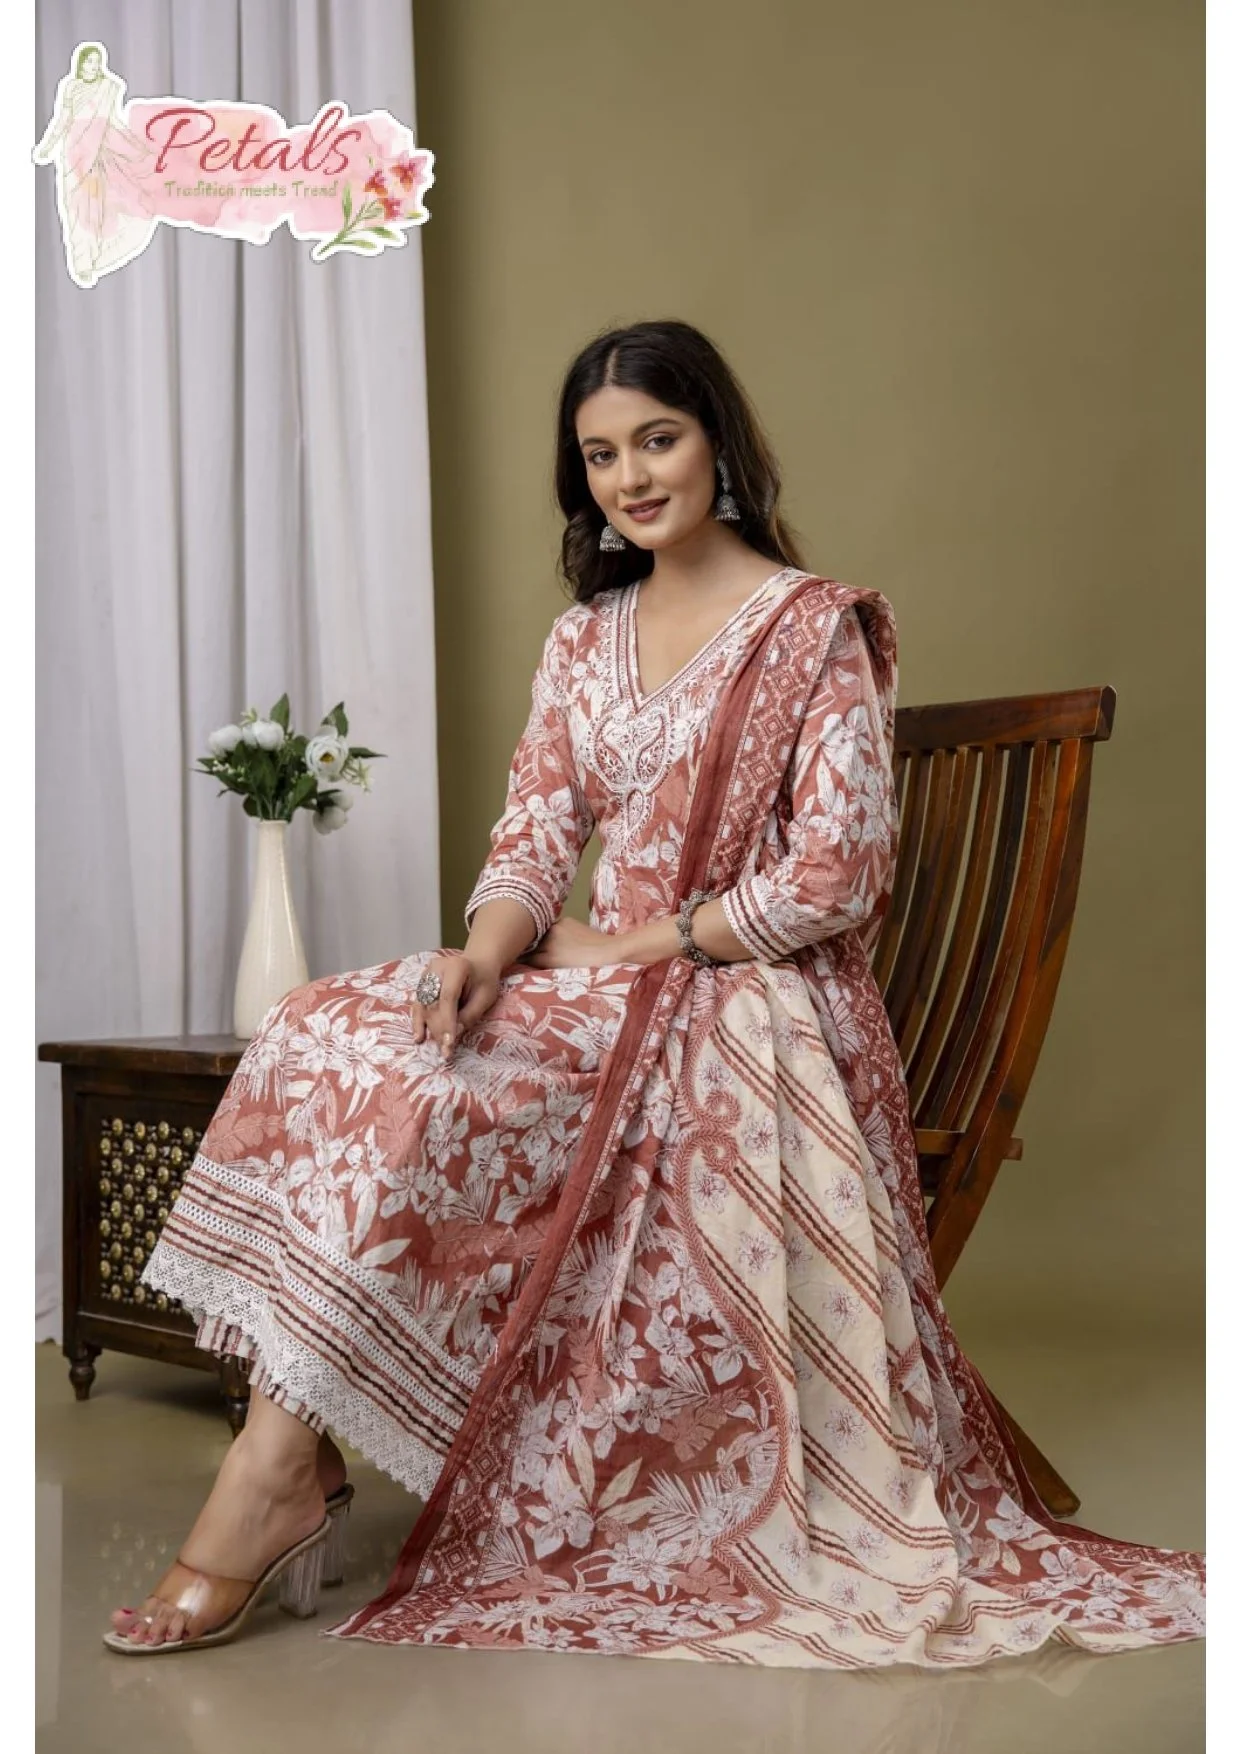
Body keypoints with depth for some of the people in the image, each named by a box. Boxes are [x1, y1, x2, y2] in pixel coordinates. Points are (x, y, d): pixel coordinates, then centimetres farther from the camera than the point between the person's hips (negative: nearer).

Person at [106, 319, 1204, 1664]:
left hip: (742, 1008, -6)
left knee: (399, 1098, -26)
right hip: (595, 994, 6)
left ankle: (279, 1466, -18)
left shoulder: (815, 627, -4)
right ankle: (285, 1445, -21)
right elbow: (533, 836, 8)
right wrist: (487, 952, -13)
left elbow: (834, 878, -11)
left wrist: (637, 941, -12)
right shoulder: (584, 640, 15)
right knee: (326, 1036, -18)